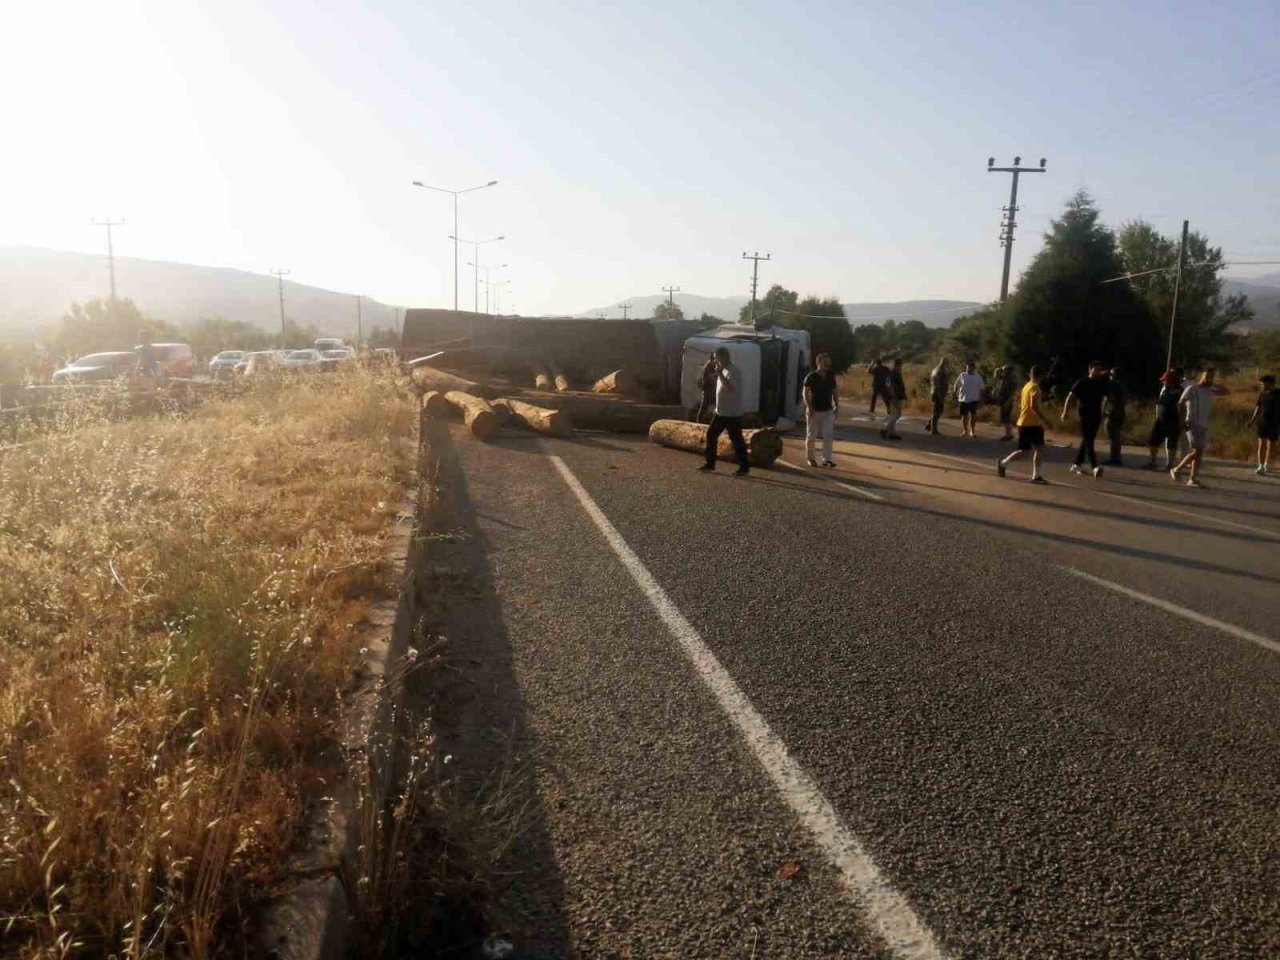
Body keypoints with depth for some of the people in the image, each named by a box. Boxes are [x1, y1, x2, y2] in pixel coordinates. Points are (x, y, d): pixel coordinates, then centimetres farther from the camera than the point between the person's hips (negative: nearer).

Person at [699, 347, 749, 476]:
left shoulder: (734, 372, -17)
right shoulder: (723, 371, 13)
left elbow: (730, 388, -32)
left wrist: (720, 374, -30)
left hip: (732, 414, -10)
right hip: (720, 412, 10)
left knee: (737, 440, -3)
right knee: (711, 435, 11)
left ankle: (744, 467, 5)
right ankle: (710, 463, 20)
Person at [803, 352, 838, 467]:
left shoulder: (831, 377, 6)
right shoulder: (811, 377, -8)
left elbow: (834, 392, 14)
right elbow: (806, 393, -9)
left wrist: (837, 406, 6)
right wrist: (809, 407, -19)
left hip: (828, 410, 4)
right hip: (814, 410, -4)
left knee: (828, 435, -3)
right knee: (811, 436, 5)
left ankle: (827, 459, 1)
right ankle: (810, 458, 19)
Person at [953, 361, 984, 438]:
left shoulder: (978, 377, 2)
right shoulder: (962, 376, -1)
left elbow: (981, 388, 7)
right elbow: (957, 385, 6)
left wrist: (981, 397, 3)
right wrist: (955, 394, 2)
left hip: (974, 399, 1)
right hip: (964, 398, 0)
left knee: (973, 415, 0)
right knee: (964, 415, 4)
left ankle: (973, 431, 11)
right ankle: (965, 430, 20)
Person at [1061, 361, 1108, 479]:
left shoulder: (1101, 383, 9)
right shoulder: (1082, 383, -6)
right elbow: (1070, 397, -7)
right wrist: (1065, 412, -13)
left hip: (1096, 416, 6)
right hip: (1084, 415, -6)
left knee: (1087, 441, 12)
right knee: (1088, 442, -14)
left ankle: (1076, 465, 24)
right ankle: (1094, 467, -24)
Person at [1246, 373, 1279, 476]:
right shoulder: (1262, 394, 6)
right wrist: (1252, 420, 1)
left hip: (1274, 424, -2)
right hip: (1262, 422, 3)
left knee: (1271, 445, 6)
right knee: (1261, 444, -4)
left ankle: (1267, 464, 23)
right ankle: (1261, 467, -7)